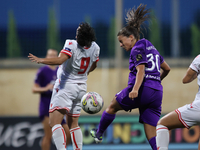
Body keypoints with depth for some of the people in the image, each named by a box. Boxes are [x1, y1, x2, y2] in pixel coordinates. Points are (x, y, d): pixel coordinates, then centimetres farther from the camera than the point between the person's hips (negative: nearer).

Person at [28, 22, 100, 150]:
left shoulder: (72, 45, -19)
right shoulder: (95, 48, 1)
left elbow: (60, 60, -34)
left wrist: (40, 60, -27)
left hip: (66, 86, -7)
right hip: (81, 87, 7)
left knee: (54, 122, -16)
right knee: (73, 123, 20)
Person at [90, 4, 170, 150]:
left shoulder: (137, 49, -3)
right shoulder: (151, 48, 23)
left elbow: (141, 70, -18)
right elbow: (167, 69, 30)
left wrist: (135, 89, -31)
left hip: (142, 89, -7)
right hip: (157, 93, 7)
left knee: (112, 106, 20)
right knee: (151, 134, 2)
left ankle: (98, 133, 36)